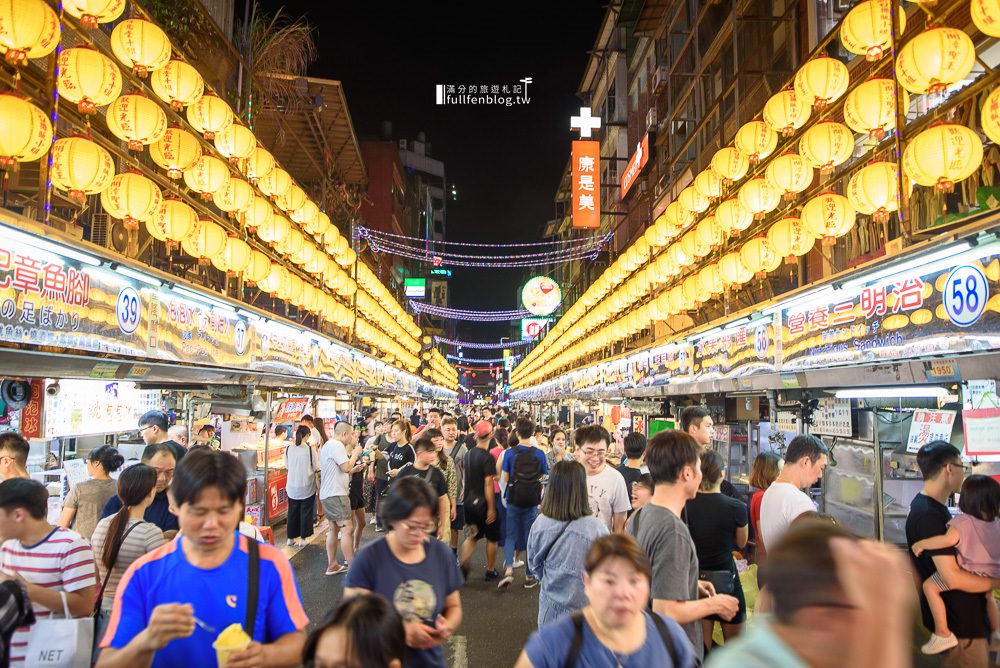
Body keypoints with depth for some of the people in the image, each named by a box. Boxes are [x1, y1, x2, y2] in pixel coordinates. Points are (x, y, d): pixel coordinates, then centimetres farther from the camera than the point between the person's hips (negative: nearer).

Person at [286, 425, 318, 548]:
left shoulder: (289, 449, -4)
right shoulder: (310, 449, -13)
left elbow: (287, 465, 10)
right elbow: (317, 467, -7)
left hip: (292, 487, 3)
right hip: (307, 487, -3)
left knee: (293, 512, 16)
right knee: (306, 513, 10)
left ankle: (291, 538, 23)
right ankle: (303, 538, 13)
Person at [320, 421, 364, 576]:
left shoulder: (327, 445, 18)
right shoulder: (337, 445, -15)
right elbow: (346, 467, -20)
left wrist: (355, 468, 18)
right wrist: (355, 453, -7)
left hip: (327, 494, 11)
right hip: (336, 494, -11)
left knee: (333, 529, 14)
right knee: (347, 529, -11)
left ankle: (332, 565, 19)